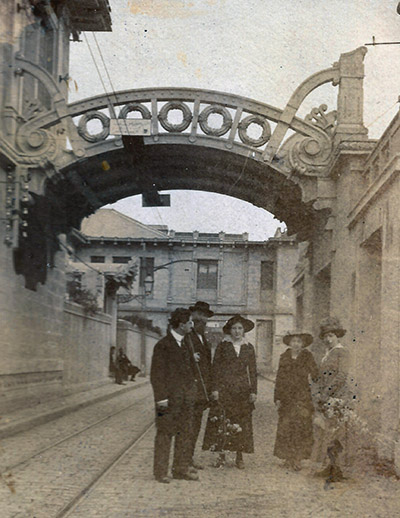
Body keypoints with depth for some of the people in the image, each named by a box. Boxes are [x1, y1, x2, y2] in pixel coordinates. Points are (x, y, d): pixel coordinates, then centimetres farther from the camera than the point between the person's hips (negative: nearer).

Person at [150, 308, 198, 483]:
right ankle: (160, 472, 7)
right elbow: (157, 374, -10)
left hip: (186, 399, 7)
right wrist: (161, 398, -15)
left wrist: (192, 393, 13)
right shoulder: (162, 346, -8)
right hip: (169, 399, -7)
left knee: (185, 434, 10)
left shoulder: (187, 345, 14)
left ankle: (181, 469, 19)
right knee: (165, 434, 0)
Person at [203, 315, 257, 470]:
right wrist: (214, 389, -7)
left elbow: (252, 371, 12)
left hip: (242, 389, 2)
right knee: (221, 421, -6)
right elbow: (215, 368, 1)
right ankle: (221, 455, -1)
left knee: (242, 422, 1)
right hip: (224, 388, -2)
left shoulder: (248, 348, 10)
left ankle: (239, 456, 9)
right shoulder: (223, 346, 4)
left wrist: (253, 391, 5)